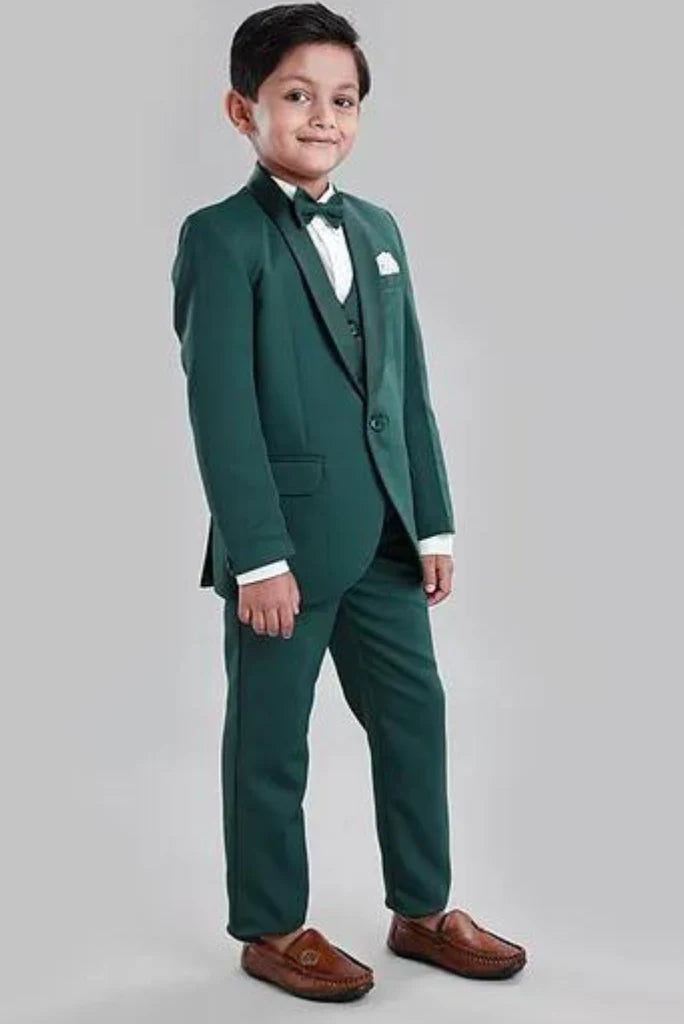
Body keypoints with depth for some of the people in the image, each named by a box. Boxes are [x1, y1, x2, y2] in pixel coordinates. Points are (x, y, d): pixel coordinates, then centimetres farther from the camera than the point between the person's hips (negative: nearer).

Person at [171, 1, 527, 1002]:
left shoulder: (378, 229, 12)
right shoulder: (220, 237, -8)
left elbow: (408, 388, 12)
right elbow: (219, 404, -14)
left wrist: (433, 521, 10)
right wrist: (257, 554, -18)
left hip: (383, 536, 7)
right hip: (285, 541, -6)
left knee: (415, 715, 14)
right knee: (271, 742, 7)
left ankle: (423, 909, 31)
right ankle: (271, 929, 25)